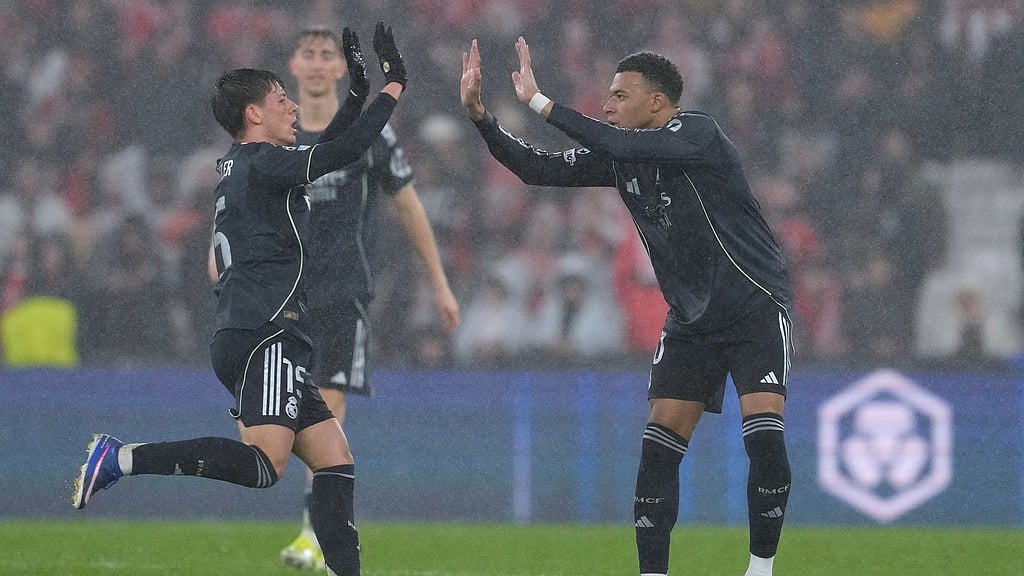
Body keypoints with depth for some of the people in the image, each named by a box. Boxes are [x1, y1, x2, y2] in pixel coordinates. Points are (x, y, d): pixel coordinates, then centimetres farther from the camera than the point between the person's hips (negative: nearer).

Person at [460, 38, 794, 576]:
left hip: (754, 307, -6)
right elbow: (539, 168, 2)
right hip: (690, 319, 6)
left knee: (765, 439, -18)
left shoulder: (699, 134, -18)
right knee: (659, 445, -3)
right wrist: (478, 113, -10)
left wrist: (539, 102, -31)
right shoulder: (619, 157, 3)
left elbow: (619, 146, -33)